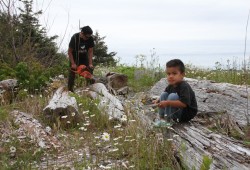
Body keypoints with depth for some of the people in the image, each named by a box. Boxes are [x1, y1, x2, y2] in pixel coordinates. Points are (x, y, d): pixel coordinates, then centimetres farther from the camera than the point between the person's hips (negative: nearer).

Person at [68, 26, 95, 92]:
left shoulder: (90, 39, -19)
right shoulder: (74, 38, -26)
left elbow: (90, 51, -13)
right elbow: (69, 52, -20)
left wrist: (90, 64, -21)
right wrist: (73, 64, -25)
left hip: (84, 58, 3)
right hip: (74, 57, -3)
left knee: (90, 70, -6)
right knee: (72, 73, -5)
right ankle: (70, 90, 1)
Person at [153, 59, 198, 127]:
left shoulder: (184, 87, -24)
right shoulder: (170, 86, 1)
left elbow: (184, 103, -35)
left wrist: (168, 103, -39)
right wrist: (158, 100, -12)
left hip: (187, 114, -8)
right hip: (176, 112, 8)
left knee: (173, 96, -28)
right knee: (164, 94, -3)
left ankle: (168, 120, -21)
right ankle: (162, 118, -7)